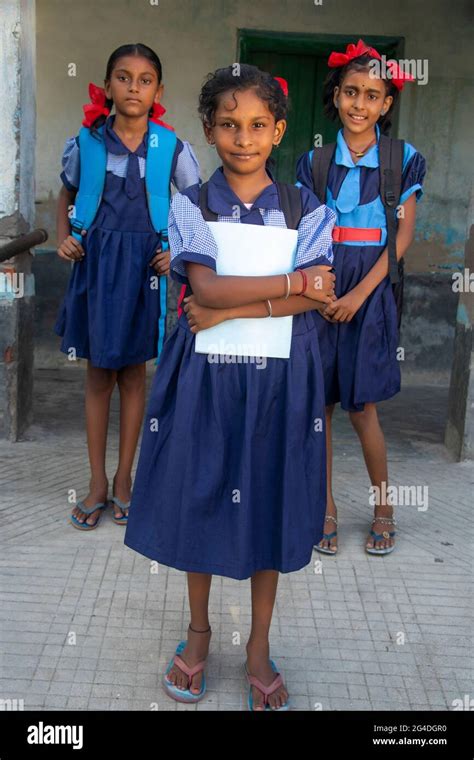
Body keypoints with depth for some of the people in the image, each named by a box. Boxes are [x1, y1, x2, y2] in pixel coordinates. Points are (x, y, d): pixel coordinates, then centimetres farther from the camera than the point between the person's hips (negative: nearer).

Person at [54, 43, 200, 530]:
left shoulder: (171, 147, -2)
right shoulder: (85, 142, 1)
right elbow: (65, 198, 16)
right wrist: (63, 238, 0)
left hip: (144, 264, -1)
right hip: (95, 261, 1)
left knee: (133, 373, 8)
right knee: (98, 374, 7)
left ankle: (123, 479, 22)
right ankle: (97, 481, 20)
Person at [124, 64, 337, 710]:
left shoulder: (306, 209, 1)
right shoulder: (190, 205, -1)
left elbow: (321, 296, -12)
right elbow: (206, 288, -15)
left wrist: (231, 309, -18)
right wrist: (292, 283, -16)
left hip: (279, 374, 1)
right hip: (206, 371, 0)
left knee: (270, 503, 9)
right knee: (200, 497, 10)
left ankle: (259, 647, 28)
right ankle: (199, 629, 34)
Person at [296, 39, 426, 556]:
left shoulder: (404, 160, 2)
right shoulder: (314, 161, 7)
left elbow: (403, 235, -2)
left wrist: (359, 293, -11)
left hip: (369, 291, -2)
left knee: (361, 406, -1)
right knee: (317, 401, 3)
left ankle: (383, 508, 18)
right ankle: (326, 507, 17)